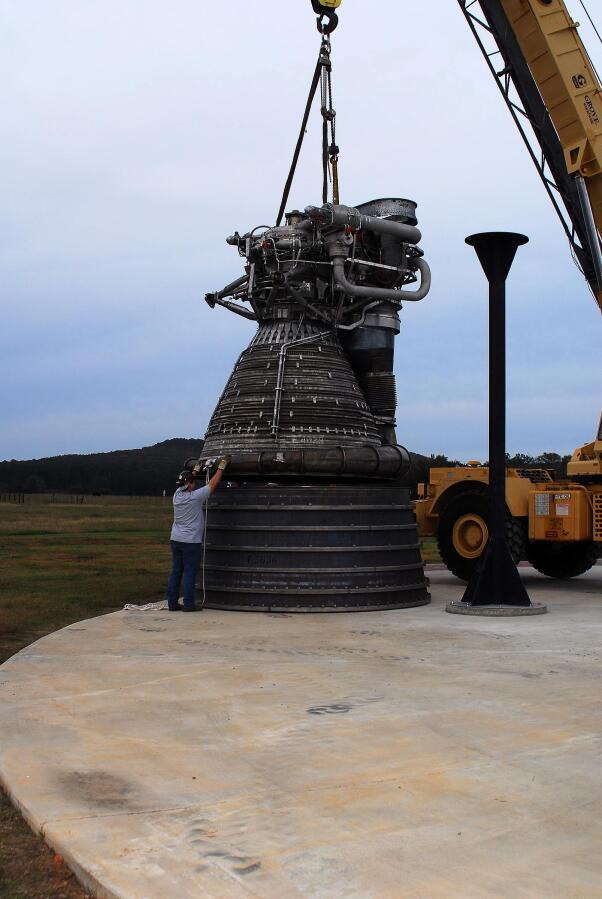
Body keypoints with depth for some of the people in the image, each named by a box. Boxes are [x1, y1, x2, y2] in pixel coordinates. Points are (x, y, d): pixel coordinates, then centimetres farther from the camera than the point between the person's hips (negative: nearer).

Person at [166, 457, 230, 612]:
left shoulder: (177, 495, 2)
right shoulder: (196, 497, -14)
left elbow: (186, 484, 24)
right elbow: (213, 484, -6)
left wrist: (195, 471, 34)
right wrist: (221, 467, 4)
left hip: (175, 539, 7)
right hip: (191, 541, -6)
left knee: (176, 571, 10)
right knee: (190, 573, -1)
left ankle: (172, 603, 12)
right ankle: (188, 604, 1)